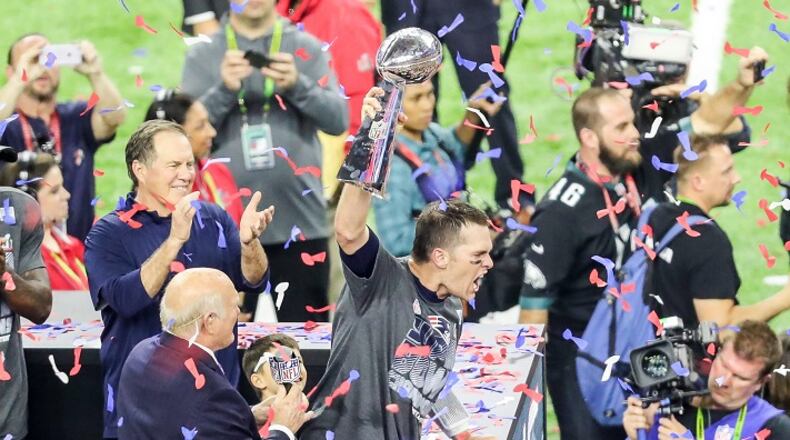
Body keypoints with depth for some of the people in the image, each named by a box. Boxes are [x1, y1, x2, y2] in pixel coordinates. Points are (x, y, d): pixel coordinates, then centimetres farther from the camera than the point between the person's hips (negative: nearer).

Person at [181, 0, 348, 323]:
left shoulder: (307, 48, 6)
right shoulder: (202, 55, 7)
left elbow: (338, 119, -3)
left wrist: (297, 86, -20)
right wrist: (224, 90, -18)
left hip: (300, 224, 0)